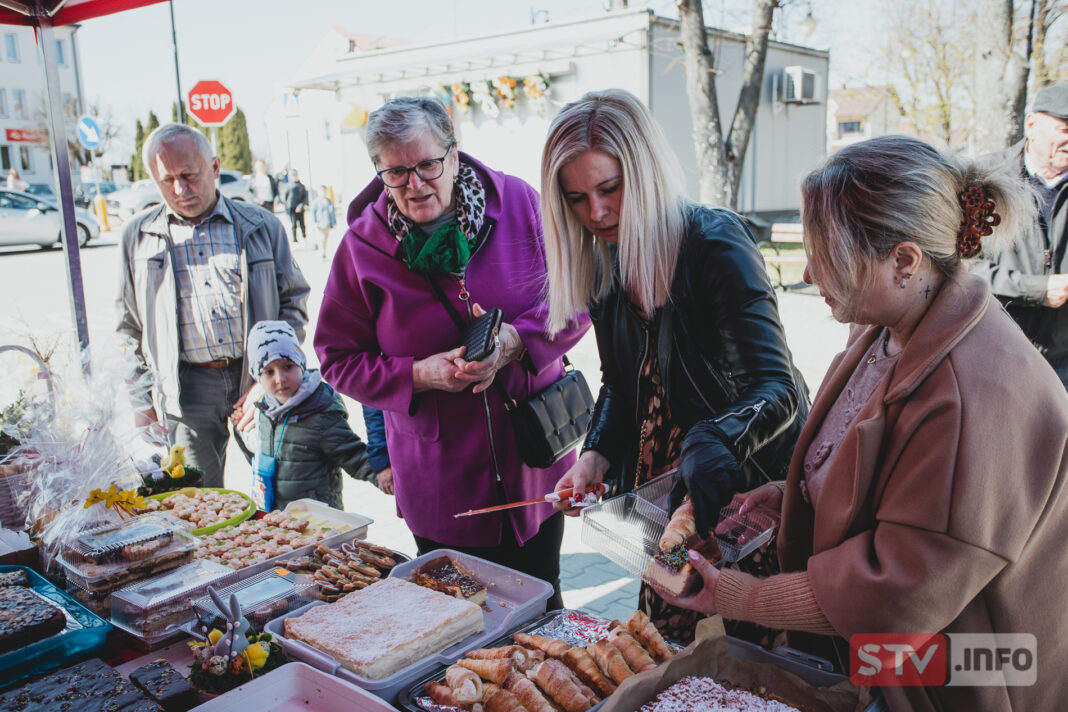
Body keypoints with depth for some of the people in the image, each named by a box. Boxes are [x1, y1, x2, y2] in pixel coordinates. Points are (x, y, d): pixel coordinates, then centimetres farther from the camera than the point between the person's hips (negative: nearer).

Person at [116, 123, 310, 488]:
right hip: (187, 387, 1)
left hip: (257, 379, 0)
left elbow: (294, 300, 8)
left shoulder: (261, 226, 6)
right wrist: (142, 401, 8)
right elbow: (130, 325, 14)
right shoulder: (138, 235, 9)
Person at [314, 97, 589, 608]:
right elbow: (338, 359, -3)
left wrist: (516, 341, -20)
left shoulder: (518, 203, -8)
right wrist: (419, 374, -19)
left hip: (535, 464, 1)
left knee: (541, 608, 20)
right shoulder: (362, 245, -8)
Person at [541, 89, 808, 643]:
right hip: (659, 492, 6)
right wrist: (596, 457, -8)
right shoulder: (603, 261, -1)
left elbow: (777, 390, -28)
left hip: (747, 492, -5)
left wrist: (709, 448, -47)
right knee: (664, 648, 16)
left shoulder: (715, 241, -21)